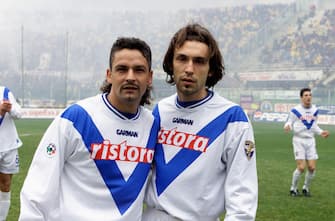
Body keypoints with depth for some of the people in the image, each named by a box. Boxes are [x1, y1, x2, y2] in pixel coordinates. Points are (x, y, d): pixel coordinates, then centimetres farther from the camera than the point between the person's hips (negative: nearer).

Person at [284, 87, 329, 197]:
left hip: (310, 140, 5)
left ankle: (306, 188, 21)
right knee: (301, 167, -12)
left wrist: (321, 132, 4)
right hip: (299, 140, -5)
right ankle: (293, 188, 9)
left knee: (312, 167, -2)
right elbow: (289, 123, -4)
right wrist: (287, 127, -27)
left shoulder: (315, 110, 8)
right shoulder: (295, 110, -8)